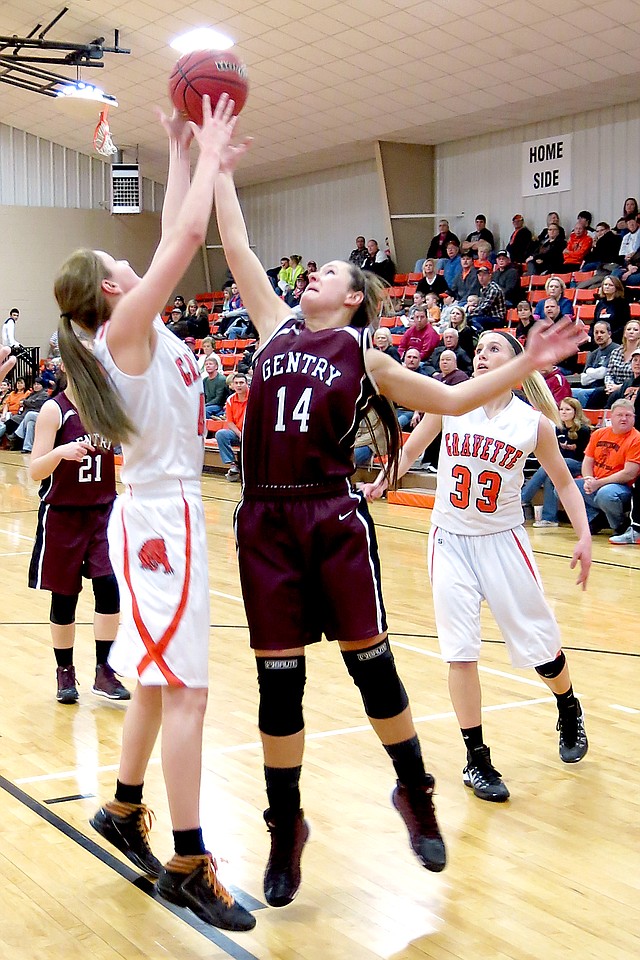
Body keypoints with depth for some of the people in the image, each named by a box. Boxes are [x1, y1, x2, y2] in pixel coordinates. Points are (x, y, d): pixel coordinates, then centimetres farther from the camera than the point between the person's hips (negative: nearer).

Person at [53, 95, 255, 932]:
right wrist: (209, 154, -4)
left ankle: (124, 812, 32)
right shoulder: (127, 327, -12)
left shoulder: (138, 331, 11)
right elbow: (186, 238, -16)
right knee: (184, 690, -7)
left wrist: (182, 154, 20)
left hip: (163, 512, 10)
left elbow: (175, 239, 19)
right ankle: (189, 865, 0)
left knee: (160, 681, 18)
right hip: (162, 514, -10)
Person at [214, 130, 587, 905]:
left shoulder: (364, 358, 6)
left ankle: (415, 794, 27)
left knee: (371, 664, 5)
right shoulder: (276, 326, 13)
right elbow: (236, 248, 16)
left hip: (333, 521, -2)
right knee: (278, 679, 6)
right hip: (265, 523, 2)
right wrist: (221, 172, 20)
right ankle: (286, 826, 21)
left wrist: (526, 364, -1)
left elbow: (451, 399, 7)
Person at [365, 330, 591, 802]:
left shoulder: (534, 422, -6)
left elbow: (564, 482, 5)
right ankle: (477, 759, 10)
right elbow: (412, 448, 8)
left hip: (503, 542, 0)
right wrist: (383, 480, -9)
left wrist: (585, 537, -4)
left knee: (538, 641, 6)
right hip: (451, 542, 1)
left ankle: (569, 709, 40)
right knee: (461, 651, -3)